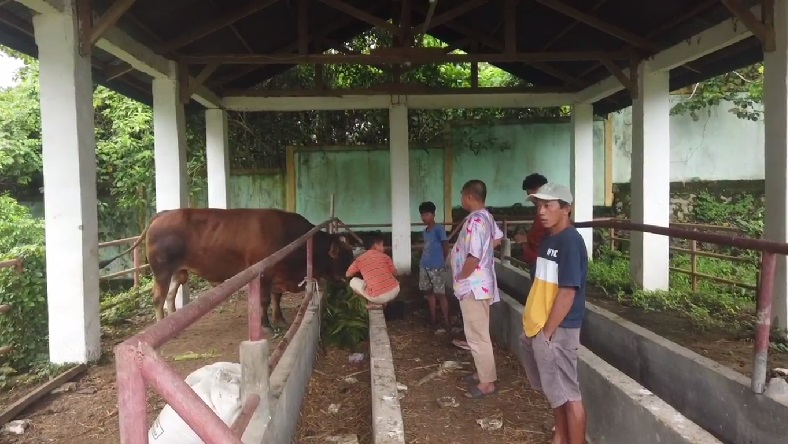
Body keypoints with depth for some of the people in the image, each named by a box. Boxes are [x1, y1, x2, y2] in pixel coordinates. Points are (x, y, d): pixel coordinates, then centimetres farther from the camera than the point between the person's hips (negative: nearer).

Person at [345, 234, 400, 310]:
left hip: (378, 297, -2)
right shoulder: (385, 256, 10)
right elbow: (395, 273, 17)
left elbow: (347, 275, 20)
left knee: (353, 282, 18)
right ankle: (384, 302, 16)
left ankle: (374, 304, 9)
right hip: (395, 291, 3)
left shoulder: (359, 259, 9)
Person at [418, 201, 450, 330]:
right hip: (424, 266, 8)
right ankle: (433, 318, 24)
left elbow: (446, 247, -6)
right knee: (429, 293, 13)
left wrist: (441, 262, 3)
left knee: (440, 294, -5)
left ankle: (446, 322, 0)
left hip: (436, 267, -8)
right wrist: (424, 261, 11)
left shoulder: (439, 229, -9)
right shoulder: (425, 231, 13)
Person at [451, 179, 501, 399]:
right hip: (479, 284, 11)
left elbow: (473, 257, -28)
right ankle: (483, 373, 29)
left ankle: (487, 383, 6)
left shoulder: (475, 220, -22)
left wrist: (460, 278, -14)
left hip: (473, 286, -11)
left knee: (477, 335, -3)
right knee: (477, 333, 19)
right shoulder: (486, 217, 10)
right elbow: (498, 237, 29)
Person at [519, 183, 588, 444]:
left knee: (568, 394, 3)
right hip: (538, 327, 9)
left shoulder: (570, 241, -18)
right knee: (553, 390, 21)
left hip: (557, 331, -9)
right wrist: (532, 322, 14)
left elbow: (567, 292, -21)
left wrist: (547, 332, -19)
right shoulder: (548, 239, 10)